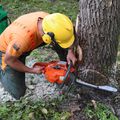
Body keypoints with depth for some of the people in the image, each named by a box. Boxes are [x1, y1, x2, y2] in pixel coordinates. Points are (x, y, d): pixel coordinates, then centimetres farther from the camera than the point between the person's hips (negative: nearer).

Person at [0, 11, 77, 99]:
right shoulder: (24, 37, -45)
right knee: (18, 93, -7)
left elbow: (66, 33, -7)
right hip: (8, 51, -5)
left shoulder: (49, 20, -28)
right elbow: (9, 60, -26)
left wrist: (70, 51, -19)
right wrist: (32, 70, -17)